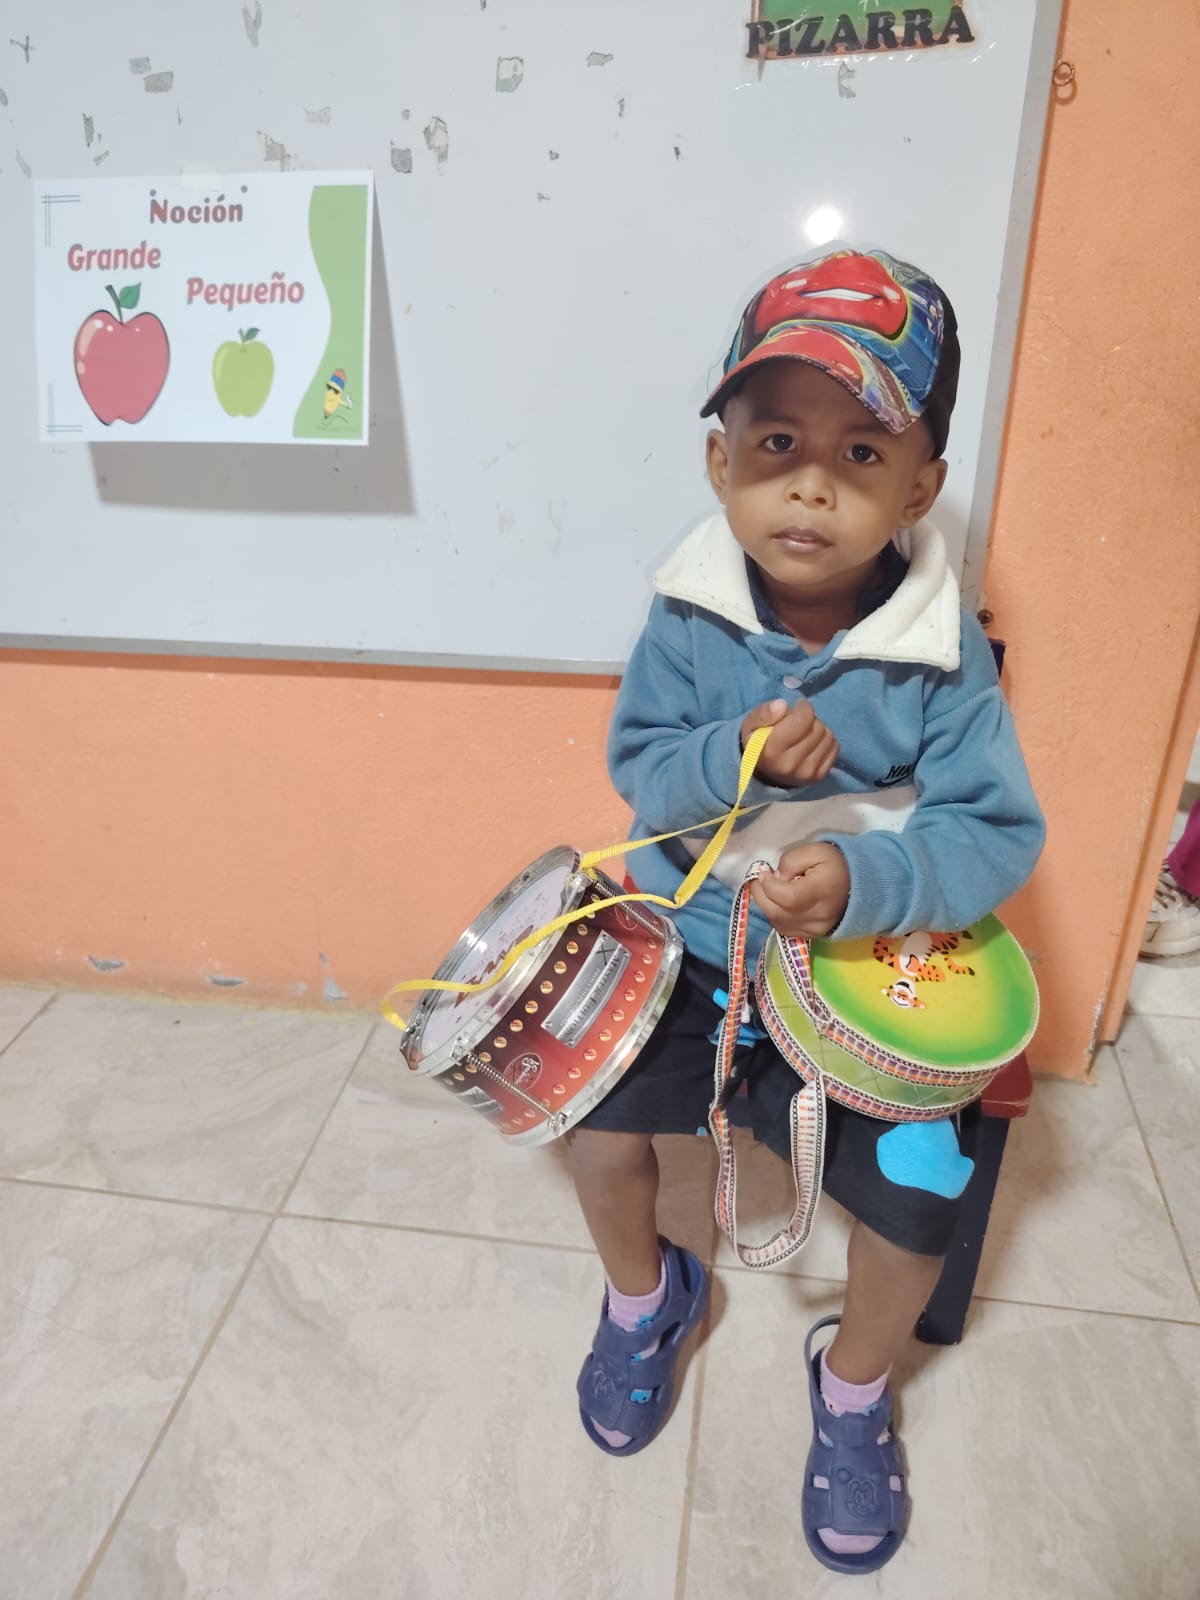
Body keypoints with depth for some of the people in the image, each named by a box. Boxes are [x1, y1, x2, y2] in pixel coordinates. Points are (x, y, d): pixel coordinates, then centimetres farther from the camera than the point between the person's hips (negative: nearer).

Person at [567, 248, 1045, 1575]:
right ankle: (645, 1297, 31)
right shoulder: (687, 618, -11)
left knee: (919, 1191, -9)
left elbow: (1000, 834, -16)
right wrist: (734, 759, -28)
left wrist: (862, 880, -34)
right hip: (689, 943, 2)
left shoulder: (944, 657, -16)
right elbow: (637, 766, -7)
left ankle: (854, 1389, 28)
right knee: (603, 1126, -8)